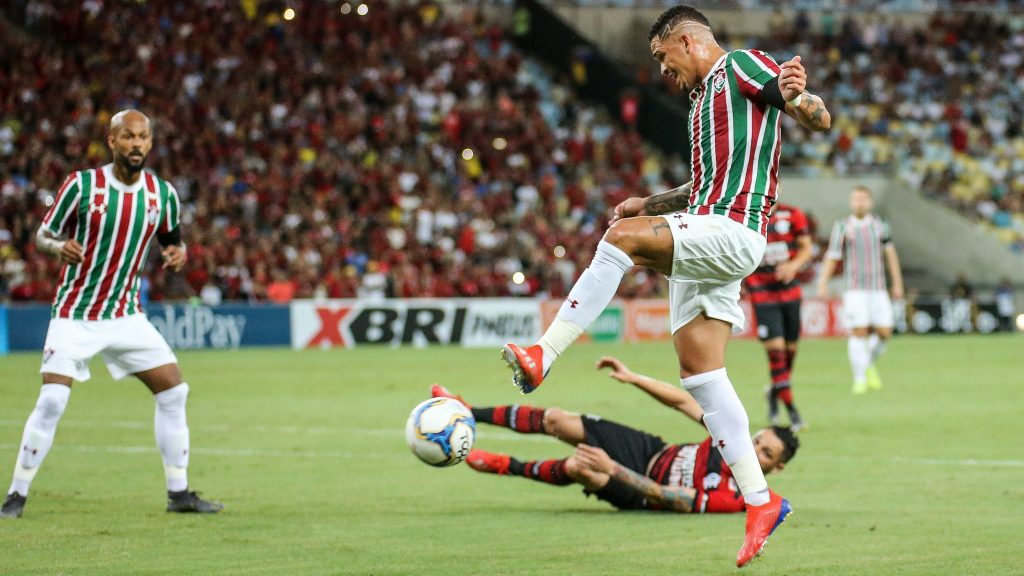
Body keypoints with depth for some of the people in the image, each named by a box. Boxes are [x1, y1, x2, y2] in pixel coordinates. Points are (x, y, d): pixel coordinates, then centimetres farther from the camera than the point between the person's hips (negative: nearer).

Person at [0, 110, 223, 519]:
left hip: (126, 314, 4)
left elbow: (173, 239, 15)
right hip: (74, 314, -4)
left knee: (174, 392, -2)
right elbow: (43, 235, -3)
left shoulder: (163, 193, 0)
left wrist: (177, 254, -9)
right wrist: (59, 247, -26)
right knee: (52, 401, -17)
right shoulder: (82, 185, -11)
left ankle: (178, 494, 11)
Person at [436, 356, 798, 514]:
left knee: (578, 467, -34)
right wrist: (633, 377, -9)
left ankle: (512, 467, -3)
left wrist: (611, 468, -32)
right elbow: (684, 402, 0)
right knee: (557, 420, -6)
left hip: (637, 493, -7)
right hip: (648, 449, 7)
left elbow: (663, 497, -29)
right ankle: (468, 415, 9)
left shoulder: (737, 497, -27)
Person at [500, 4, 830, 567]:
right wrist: (651, 203, 27)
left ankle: (542, 357, -31)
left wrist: (796, 97, -33)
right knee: (698, 369, 2)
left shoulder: (741, 66, 0)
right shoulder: (702, 94, 28)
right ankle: (760, 500, 4)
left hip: (733, 232, -10)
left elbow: (821, 120, -10)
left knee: (621, 236, -28)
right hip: (702, 235, 10)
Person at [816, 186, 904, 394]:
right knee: (859, 332, -11)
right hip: (854, 289, -3)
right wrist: (823, 284, -10)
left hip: (878, 289, 3)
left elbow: (890, 253, 15)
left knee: (884, 333, -3)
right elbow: (832, 257, -1)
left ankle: (869, 364, 25)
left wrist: (897, 283, 13)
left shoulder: (880, 225, 10)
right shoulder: (842, 227, 1)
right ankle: (859, 379, -1)